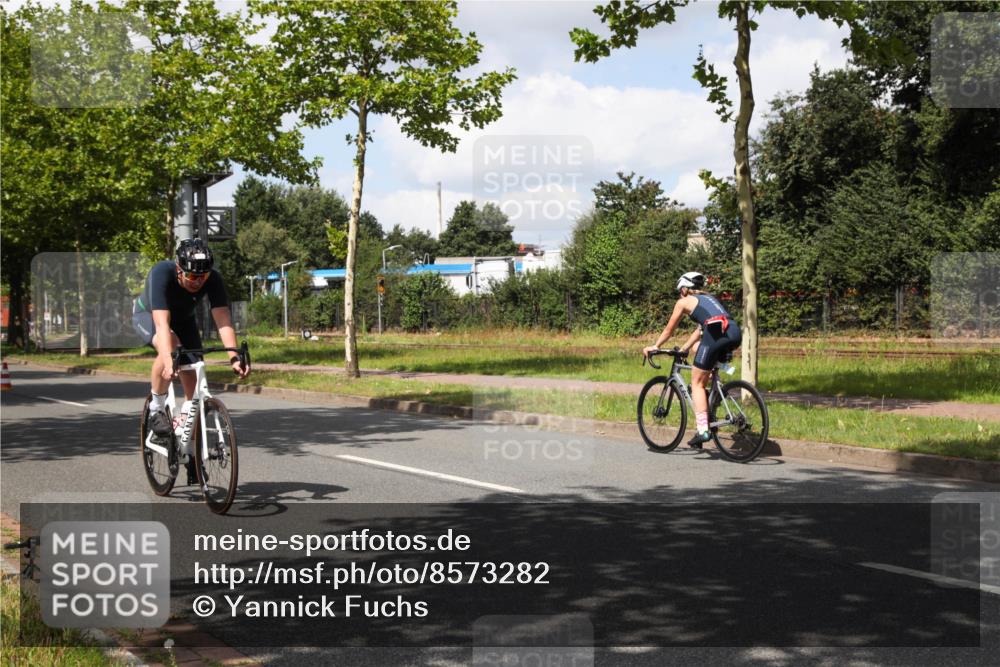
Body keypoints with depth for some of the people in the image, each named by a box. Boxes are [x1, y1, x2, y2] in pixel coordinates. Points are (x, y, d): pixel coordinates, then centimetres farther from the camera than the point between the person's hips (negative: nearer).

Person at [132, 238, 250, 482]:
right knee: (170, 346, -37)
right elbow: (162, 324, -47)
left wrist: (234, 358, -50)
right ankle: (156, 409, -16)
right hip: (147, 315, -3)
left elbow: (224, 321, -36)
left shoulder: (213, 279, -29)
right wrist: (168, 361, -61)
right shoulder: (161, 273, -39)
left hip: (183, 319, 3)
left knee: (193, 384, -10)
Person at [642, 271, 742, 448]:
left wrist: (654, 346, 39)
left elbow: (669, 330, 25)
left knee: (697, 383, 4)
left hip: (717, 333, -7)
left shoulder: (684, 301, 17)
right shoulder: (708, 298, 35)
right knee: (697, 347, 34)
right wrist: (683, 349, 51)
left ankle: (703, 430, -7)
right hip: (735, 333, 7)